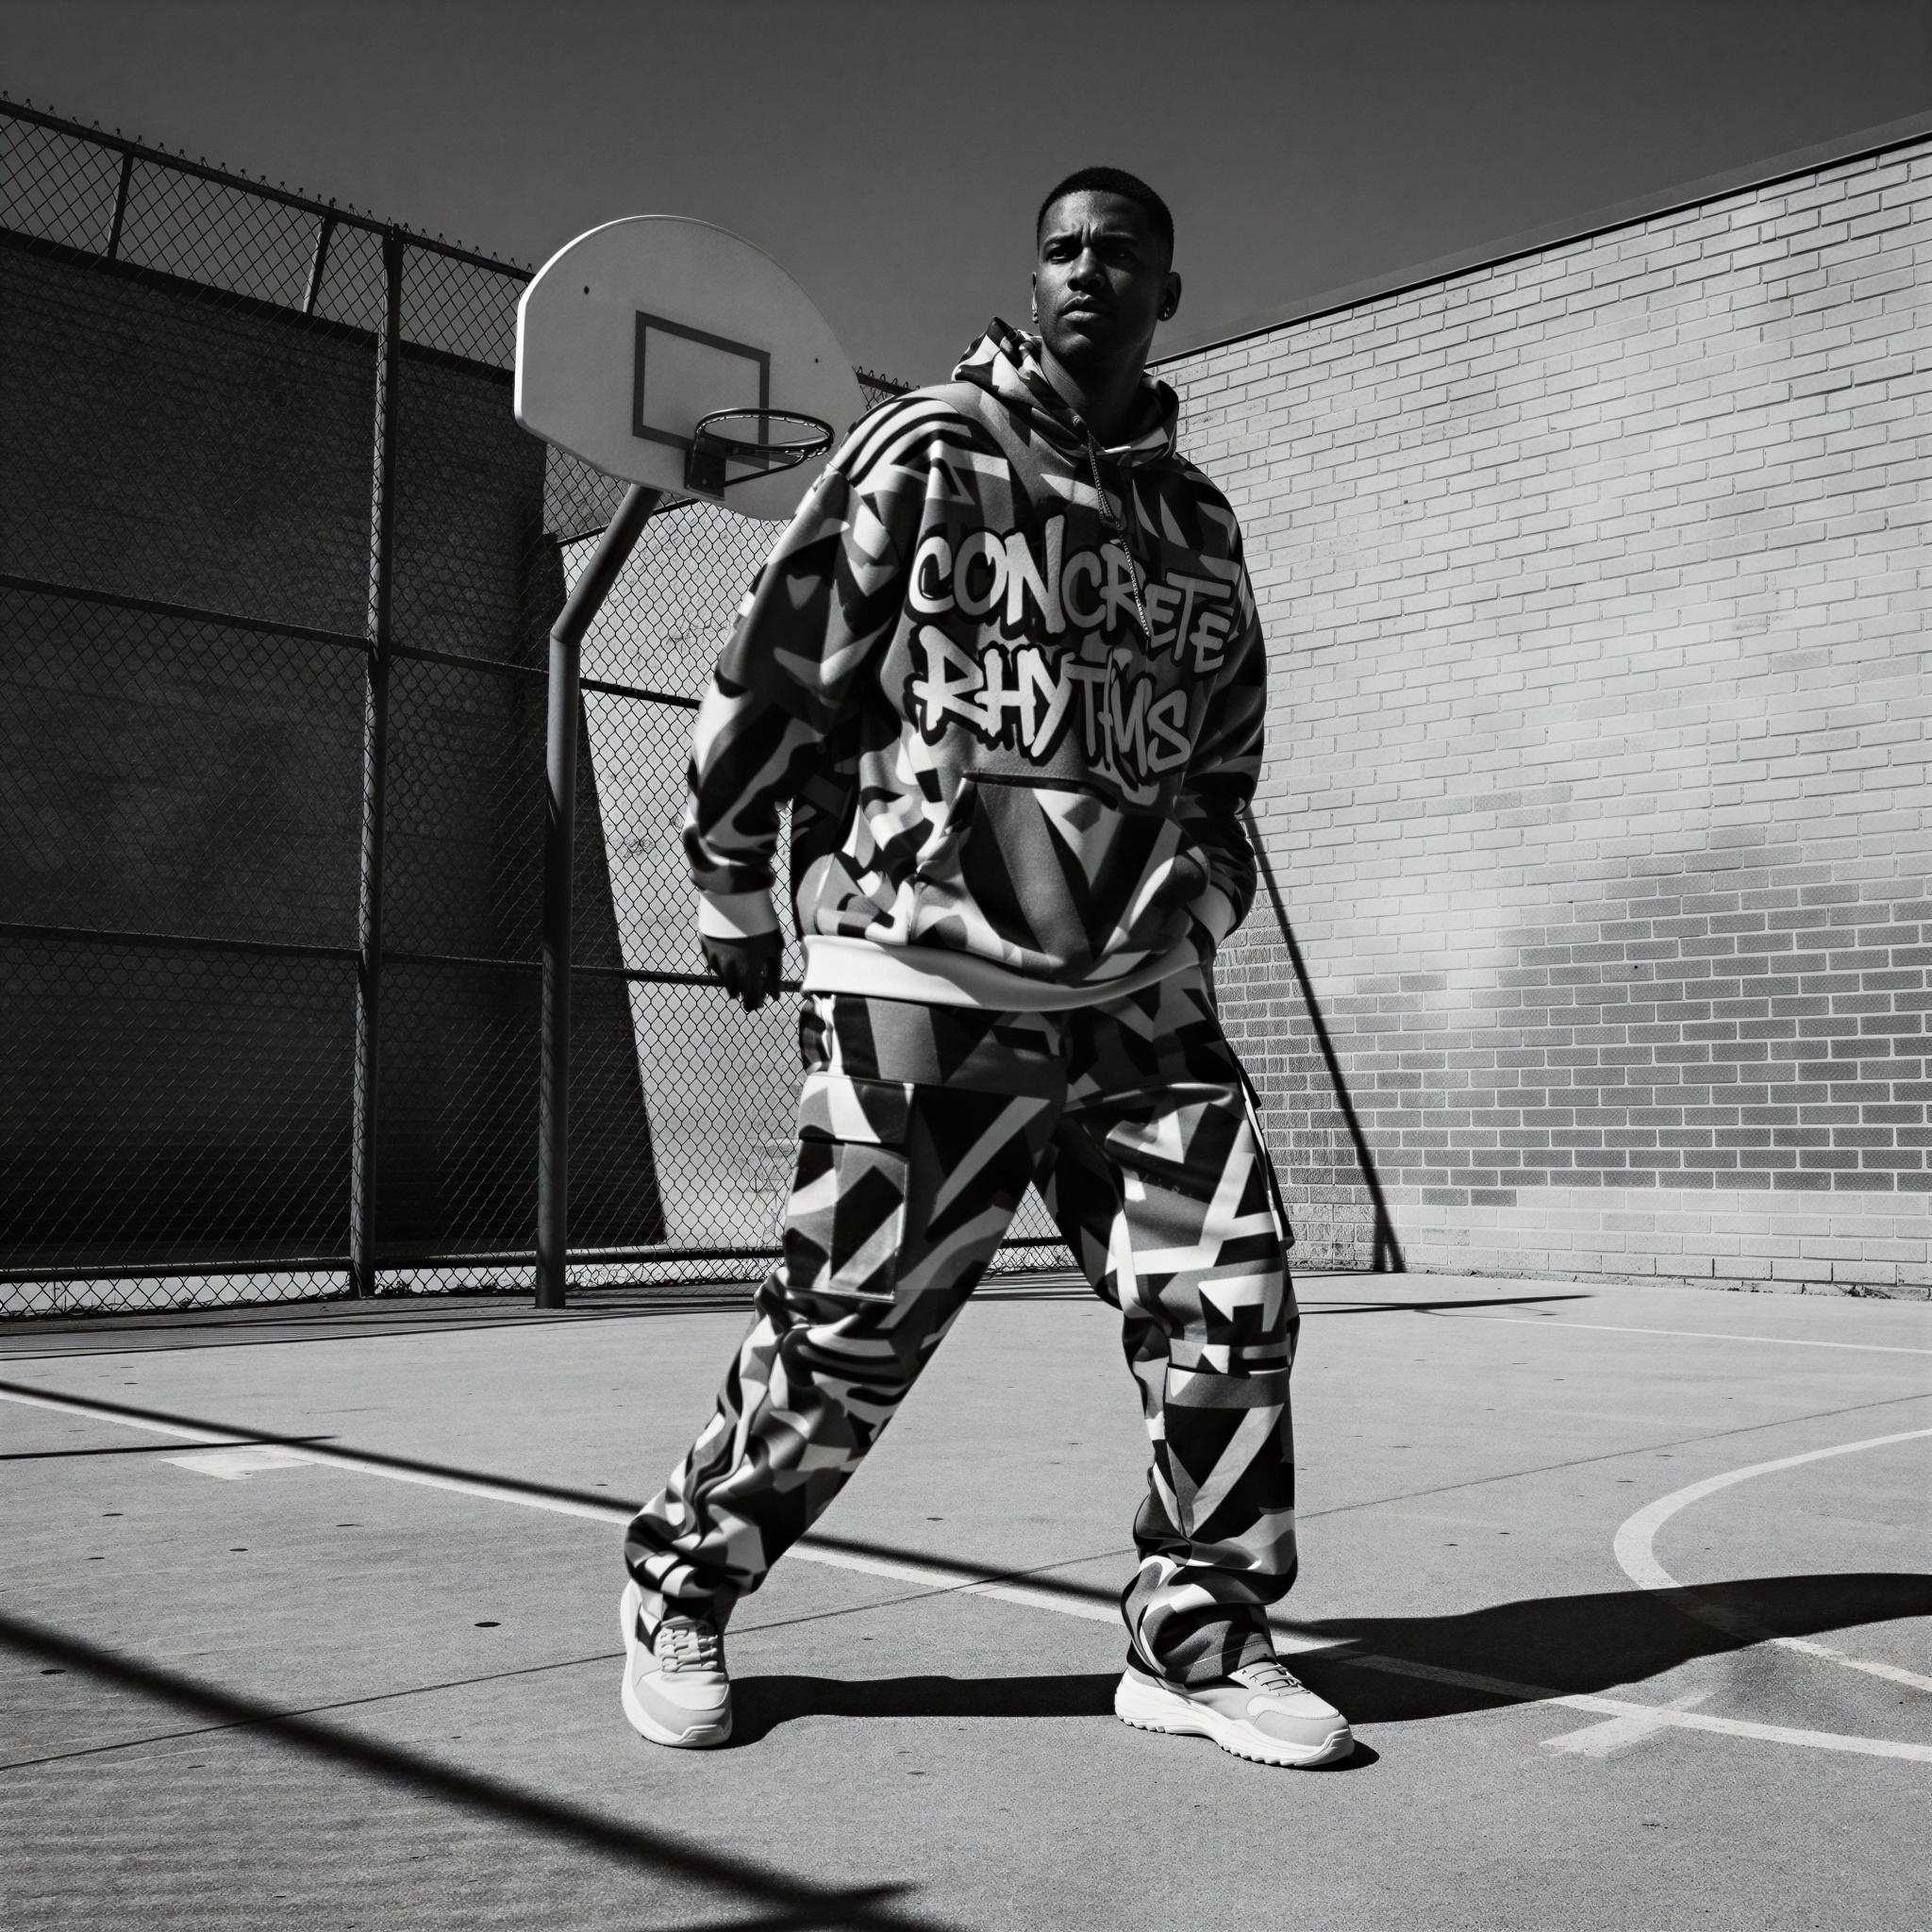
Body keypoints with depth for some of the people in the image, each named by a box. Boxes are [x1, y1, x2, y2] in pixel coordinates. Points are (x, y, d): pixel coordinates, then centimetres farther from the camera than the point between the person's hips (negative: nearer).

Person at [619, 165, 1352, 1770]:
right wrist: (734, 891, 2)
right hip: (924, 977, -5)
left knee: (1229, 1306, -1)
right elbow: (772, 675, 0)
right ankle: (681, 1592, 22)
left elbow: (1222, 757, 26)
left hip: (1137, 994, 5)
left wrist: (1195, 915, 18)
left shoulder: (1198, 520, 16)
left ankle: (1200, 1636, 18)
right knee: (850, 1332, -2)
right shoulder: (927, 453, 0)